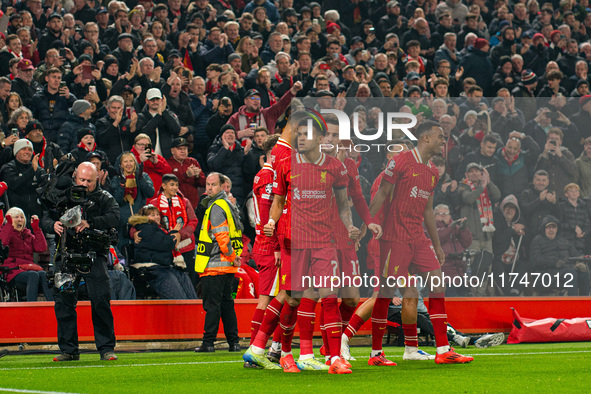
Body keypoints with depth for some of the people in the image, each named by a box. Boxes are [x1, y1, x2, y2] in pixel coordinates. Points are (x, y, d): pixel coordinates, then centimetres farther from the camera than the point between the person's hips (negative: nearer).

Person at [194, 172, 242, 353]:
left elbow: (222, 236, -21)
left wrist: (231, 256, -12)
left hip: (214, 264, -9)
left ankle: (208, 343, -6)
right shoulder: (229, 205, 18)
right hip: (227, 266, 9)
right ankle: (233, 342, 11)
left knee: (212, 304, -7)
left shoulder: (216, 207, -13)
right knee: (226, 303, 12)